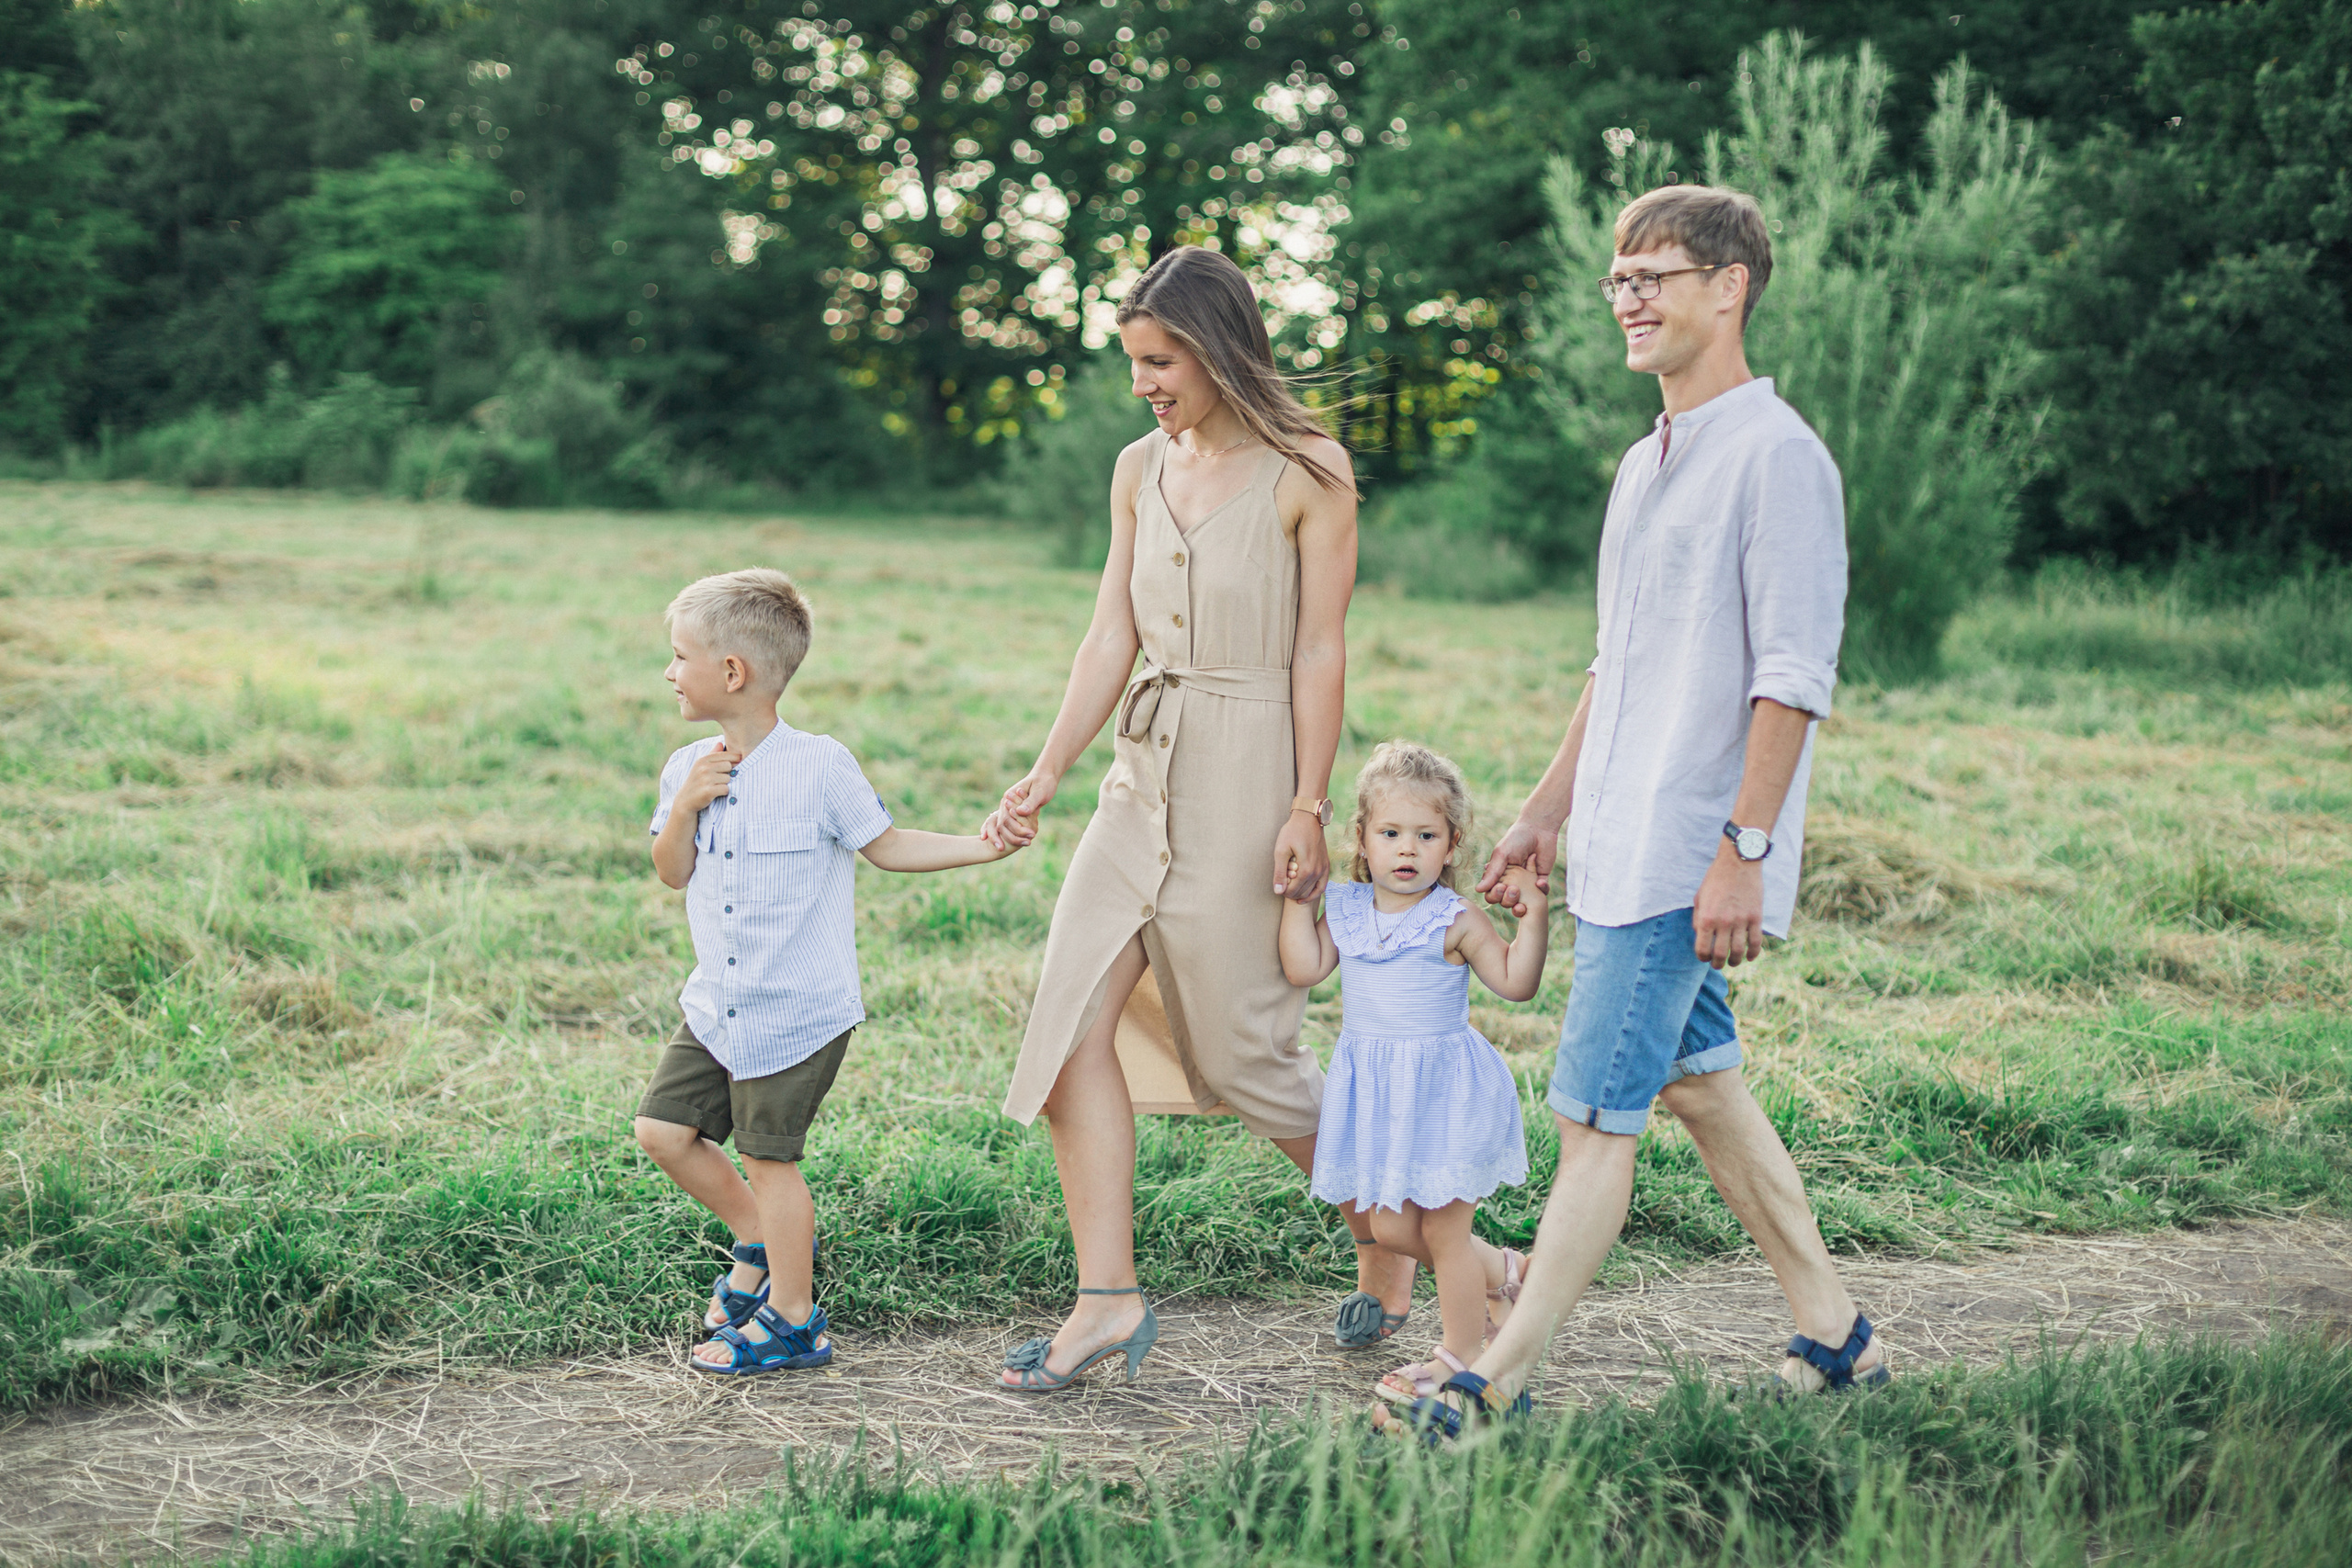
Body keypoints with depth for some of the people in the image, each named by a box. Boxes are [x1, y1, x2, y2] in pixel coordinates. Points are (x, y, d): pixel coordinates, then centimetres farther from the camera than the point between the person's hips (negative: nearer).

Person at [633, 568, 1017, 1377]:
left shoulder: (819, 767, -13)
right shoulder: (689, 768, 3)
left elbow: (886, 846, -4)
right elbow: (673, 873, 6)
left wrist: (981, 846, -17)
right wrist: (686, 809, -13)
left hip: (797, 1009, -7)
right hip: (718, 1004, 7)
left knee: (768, 1155, 0)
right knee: (664, 1129, 7)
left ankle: (791, 1319, 15)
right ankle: (759, 1242, 28)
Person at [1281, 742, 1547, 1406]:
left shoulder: (1456, 920, -8)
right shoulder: (1345, 909, 4)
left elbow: (1515, 982, -9)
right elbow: (1302, 968, -3)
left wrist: (1535, 914, -19)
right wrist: (1298, 895, -5)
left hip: (1444, 1088, -5)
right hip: (1375, 1092, 5)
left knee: (1443, 1230, 2)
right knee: (1390, 1226, 9)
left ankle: (1460, 1357, 17)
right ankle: (1498, 1272, 32)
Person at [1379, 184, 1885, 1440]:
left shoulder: (1778, 456, -12)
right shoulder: (1648, 462, 17)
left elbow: (1793, 678, -17)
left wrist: (1741, 851, -21)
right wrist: (1547, 811, 22)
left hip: (1686, 859, -10)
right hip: (1622, 849, 10)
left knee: (1594, 1113, -7)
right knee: (1698, 1086, 14)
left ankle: (1497, 1383, -2)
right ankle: (1833, 1334, 24)